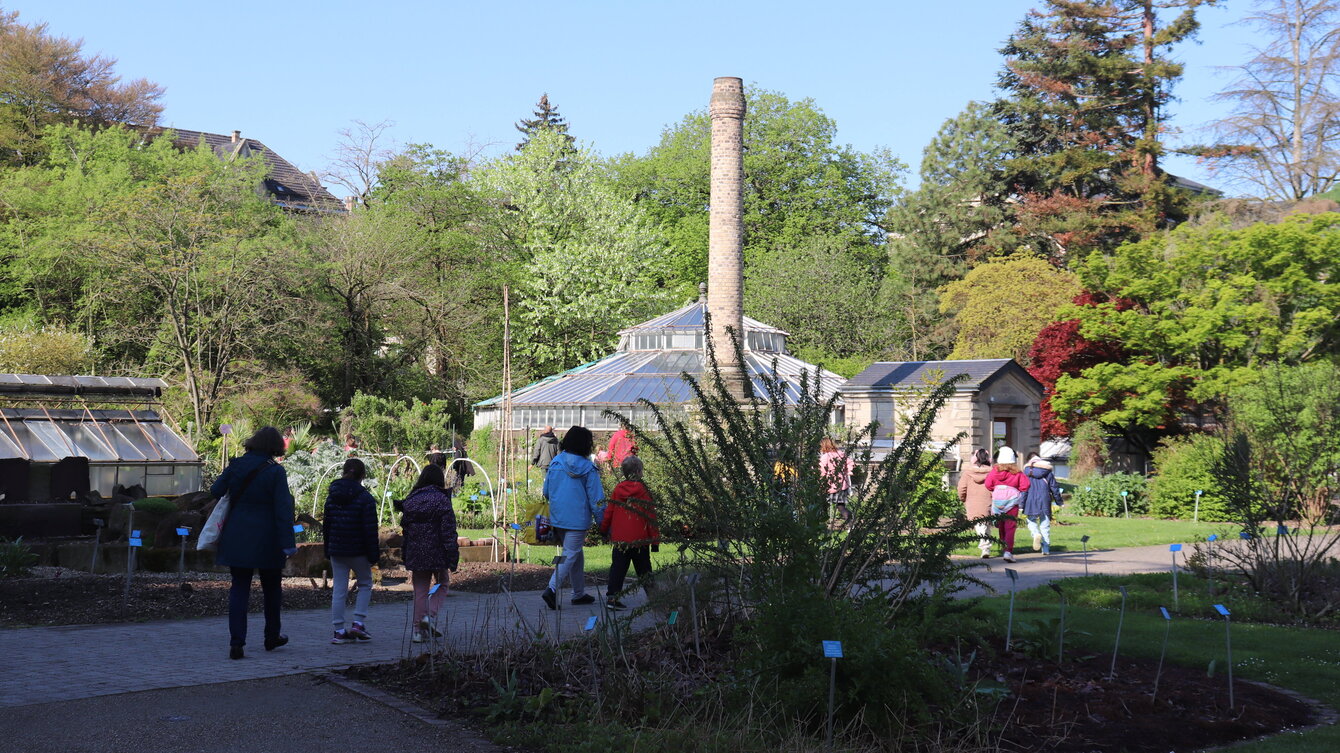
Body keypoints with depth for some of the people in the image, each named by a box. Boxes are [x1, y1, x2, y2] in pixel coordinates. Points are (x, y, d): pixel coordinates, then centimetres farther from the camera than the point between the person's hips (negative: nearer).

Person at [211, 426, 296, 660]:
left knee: (239, 588, 6)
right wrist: (287, 543, -15)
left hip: (236, 538, 3)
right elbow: (283, 509, -14)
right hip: (266, 540, -3)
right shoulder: (275, 471, -10)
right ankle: (272, 637, 27)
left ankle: (236, 642, -4)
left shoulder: (236, 465, 1)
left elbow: (215, 491, 4)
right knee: (272, 587, 16)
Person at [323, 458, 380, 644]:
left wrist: (327, 549, 18)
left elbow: (326, 524, 11)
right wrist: (374, 554, -7)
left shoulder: (332, 496, 5)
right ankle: (358, 623, 3)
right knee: (365, 584, 15)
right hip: (357, 551, -4)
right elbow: (370, 529, -13)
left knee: (339, 589, 7)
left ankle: (339, 631, 6)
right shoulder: (365, 498, -11)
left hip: (336, 550, 4)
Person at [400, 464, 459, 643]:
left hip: (415, 553, 4)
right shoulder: (442, 500, -9)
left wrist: (405, 557, 15)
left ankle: (418, 630, 8)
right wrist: (453, 557, -9)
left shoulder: (410, 500, 5)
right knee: (443, 583, 17)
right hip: (437, 552, -4)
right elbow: (448, 531, -12)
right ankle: (431, 615, -3)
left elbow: (405, 528, 9)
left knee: (420, 591, 10)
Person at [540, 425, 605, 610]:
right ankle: (552, 589, -17)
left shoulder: (556, 463, 1)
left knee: (576, 554, 18)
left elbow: (546, 492, 9)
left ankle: (579, 593, 25)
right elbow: (595, 499, -9)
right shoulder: (588, 468, -11)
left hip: (557, 517, 5)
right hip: (577, 519, -5)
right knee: (570, 556, -1)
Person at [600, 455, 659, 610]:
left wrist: (604, 529, 25)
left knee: (618, 567, 5)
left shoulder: (618, 489, 3)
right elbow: (650, 515, -6)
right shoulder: (642, 490, -8)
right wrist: (655, 538, -1)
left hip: (619, 539, 3)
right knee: (643, 569, 8)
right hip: (640, 539, -3)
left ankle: (611, 596, -2)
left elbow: (609, 512, 9)